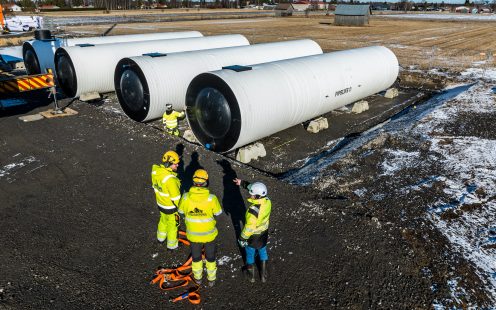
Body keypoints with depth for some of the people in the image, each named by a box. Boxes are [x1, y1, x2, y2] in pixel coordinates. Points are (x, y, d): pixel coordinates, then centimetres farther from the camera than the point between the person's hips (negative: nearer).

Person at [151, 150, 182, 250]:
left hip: (160, 203, 7)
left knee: (164, 220, 32)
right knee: (172, 224, 18)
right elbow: (175, 197, -27)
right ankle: (172, 245, 40)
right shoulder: (170, 179, -38)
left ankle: (161, 237, 56)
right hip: (171, 207, -7)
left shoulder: (155, 170, -15)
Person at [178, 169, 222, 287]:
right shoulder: (212, 198, -28)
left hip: (193, 234, 1)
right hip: (209, 234, -1)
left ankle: (198, 277, 49)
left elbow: (181, 211, -5)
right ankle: (211, 279, 44)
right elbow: (218, 213, -11)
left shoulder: (186, 197, -23)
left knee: (196, 256, 27)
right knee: (210, 256, 24)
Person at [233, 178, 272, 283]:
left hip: (253, 235, -5)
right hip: (264, 232, 6)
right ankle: (263, 275, 44)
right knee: (263, 251, 28)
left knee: (250, 253, 22)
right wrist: (242, 183, -1)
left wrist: (242, 238, -12)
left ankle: (251, 276, 45)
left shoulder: (254, 210, -40)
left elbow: (249, 227, -28)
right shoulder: (267, 201, -20)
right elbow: (257, 190, -3)